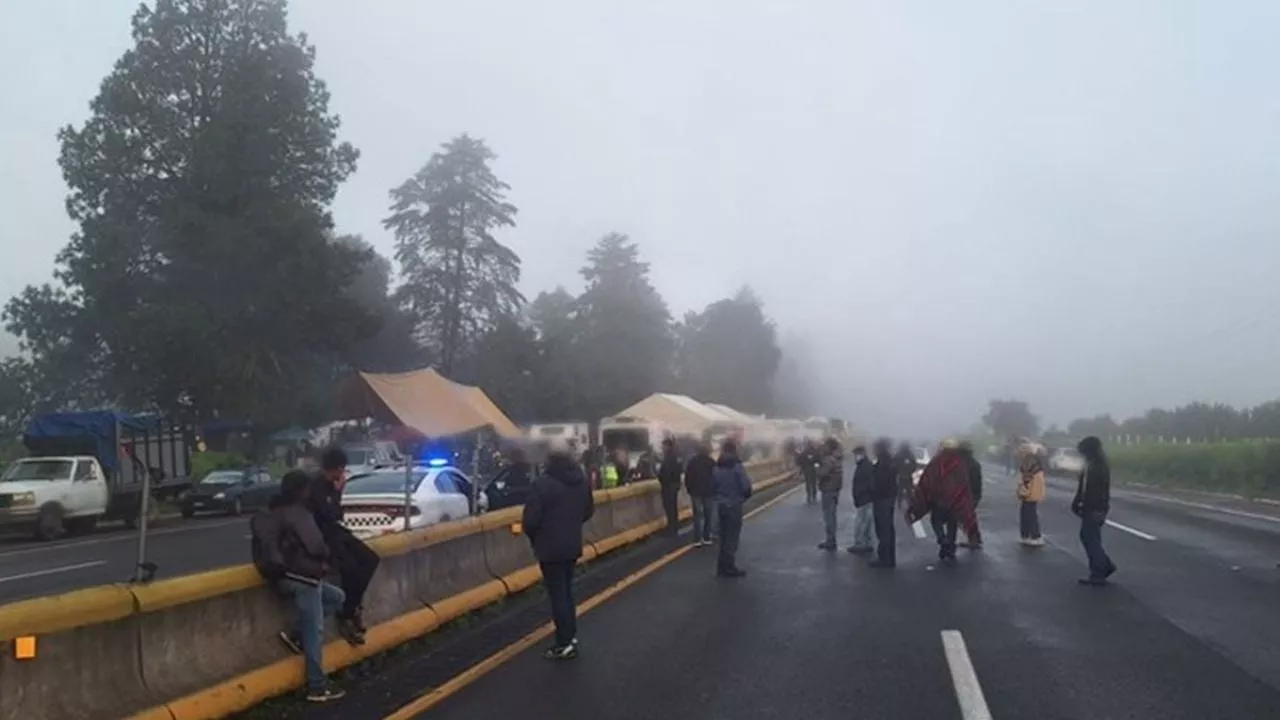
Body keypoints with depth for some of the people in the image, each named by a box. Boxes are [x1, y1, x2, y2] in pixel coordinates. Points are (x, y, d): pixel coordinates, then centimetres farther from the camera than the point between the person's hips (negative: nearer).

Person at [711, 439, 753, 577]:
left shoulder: (717, 467, 2)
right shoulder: (737, 466, -17)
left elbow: (712, 487, 7)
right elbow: (746, 486, -19)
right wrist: (745, 495, 0)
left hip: (721, 505, 6)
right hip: (734, 505, -6)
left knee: (724, 535, 16)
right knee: (732, 536, 2)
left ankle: (722, 566, 21)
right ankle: (729, 567, 5)